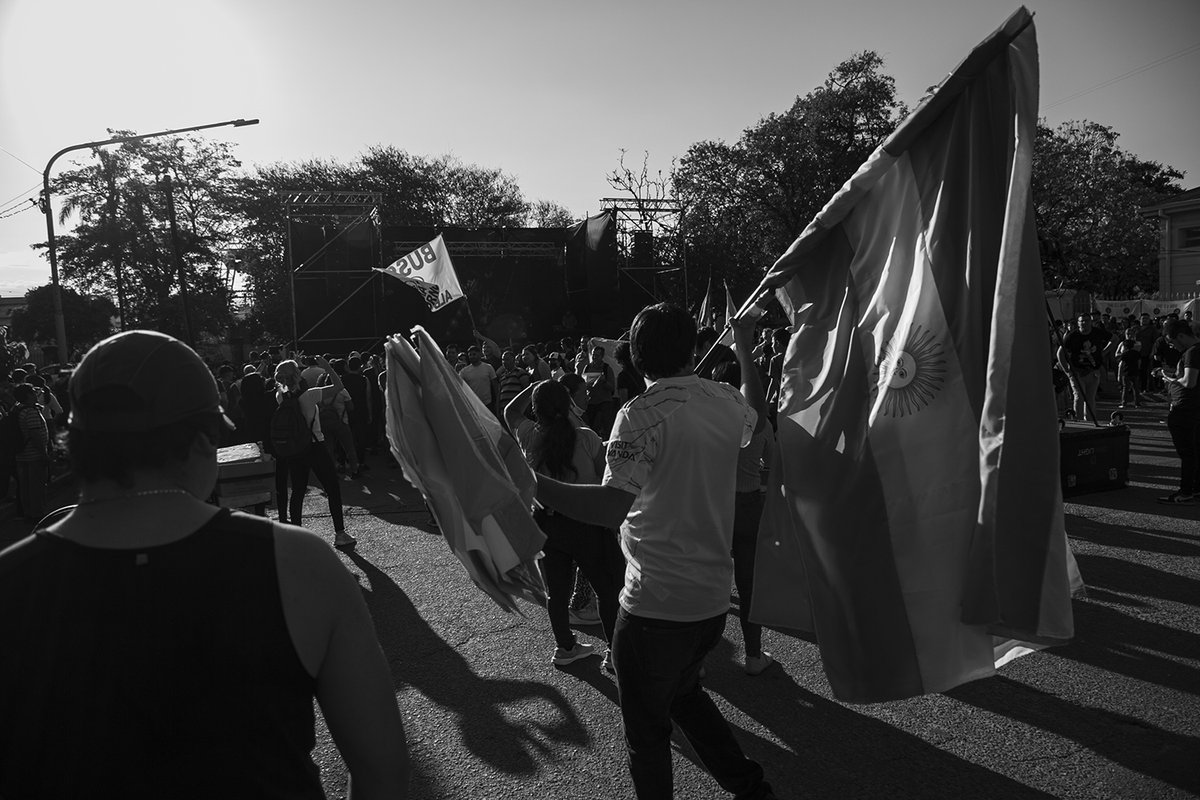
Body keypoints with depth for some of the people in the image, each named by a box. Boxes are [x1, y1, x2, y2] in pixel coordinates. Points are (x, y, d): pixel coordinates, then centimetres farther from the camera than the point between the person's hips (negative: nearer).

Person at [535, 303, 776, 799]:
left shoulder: (640, 416, -18)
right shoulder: (726, 404, 0)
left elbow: (611, 507, -28)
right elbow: (757, 415, 26)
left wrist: (529, 482, -28)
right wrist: (744, 350, 37)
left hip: (656, 605, -7)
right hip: (713, 597, 7)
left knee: (646, 729, 13)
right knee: (683, 692, 31)